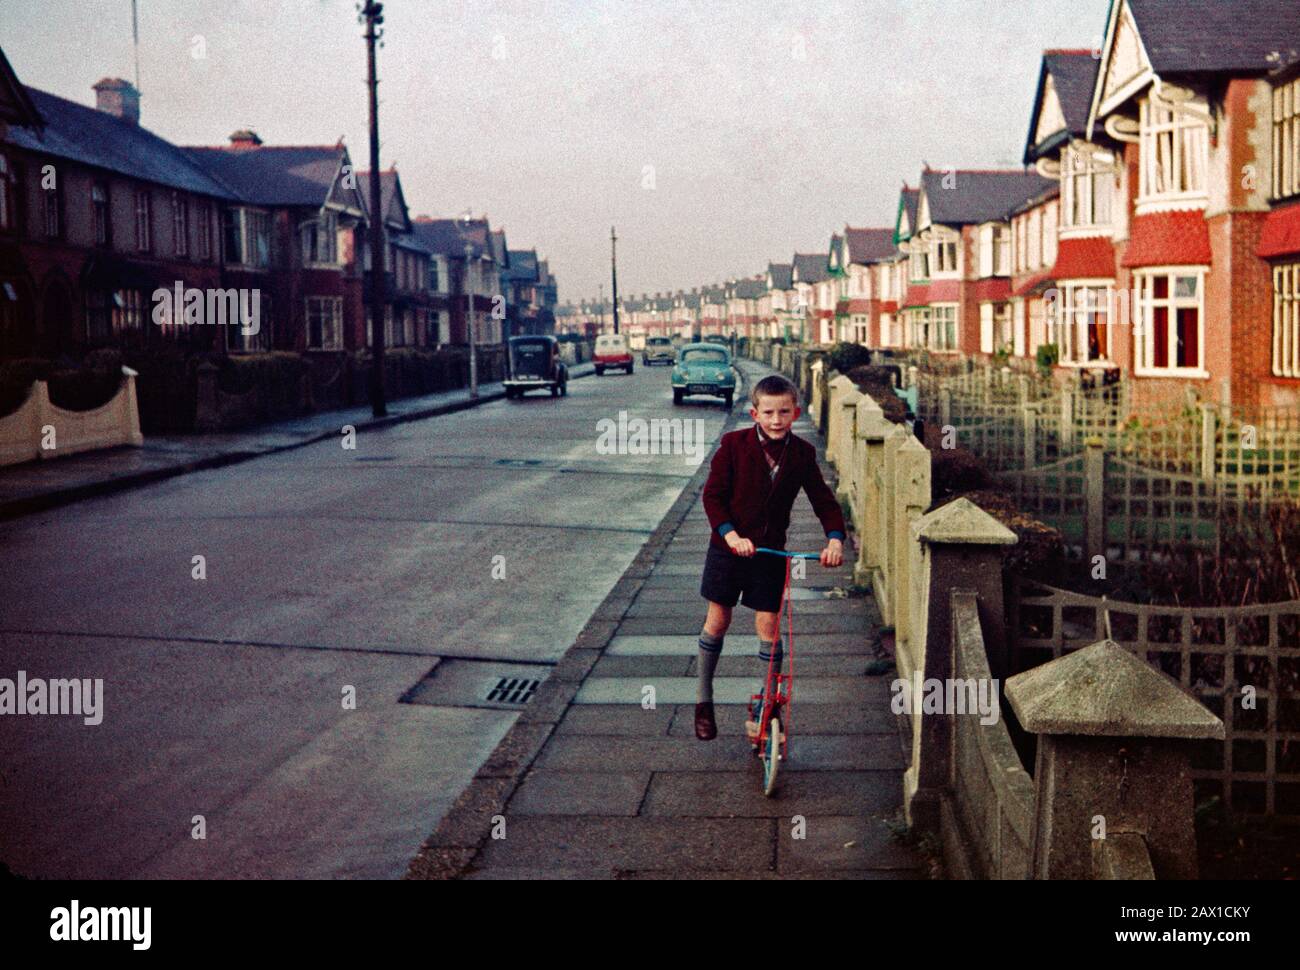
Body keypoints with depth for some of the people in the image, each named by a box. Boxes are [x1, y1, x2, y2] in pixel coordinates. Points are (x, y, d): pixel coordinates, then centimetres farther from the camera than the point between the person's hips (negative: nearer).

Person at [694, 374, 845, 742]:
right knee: (718, 619, 7)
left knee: (769, 624, -1)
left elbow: (823, 500, 2)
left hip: (771, 550, 1)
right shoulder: (734, 445, -11)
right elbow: (712, 495, -10)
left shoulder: (802, 454, -3)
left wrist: (835, 538, -14)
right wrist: (731, 536, -22)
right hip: (729, 547, -1)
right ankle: (703, 699, 23)